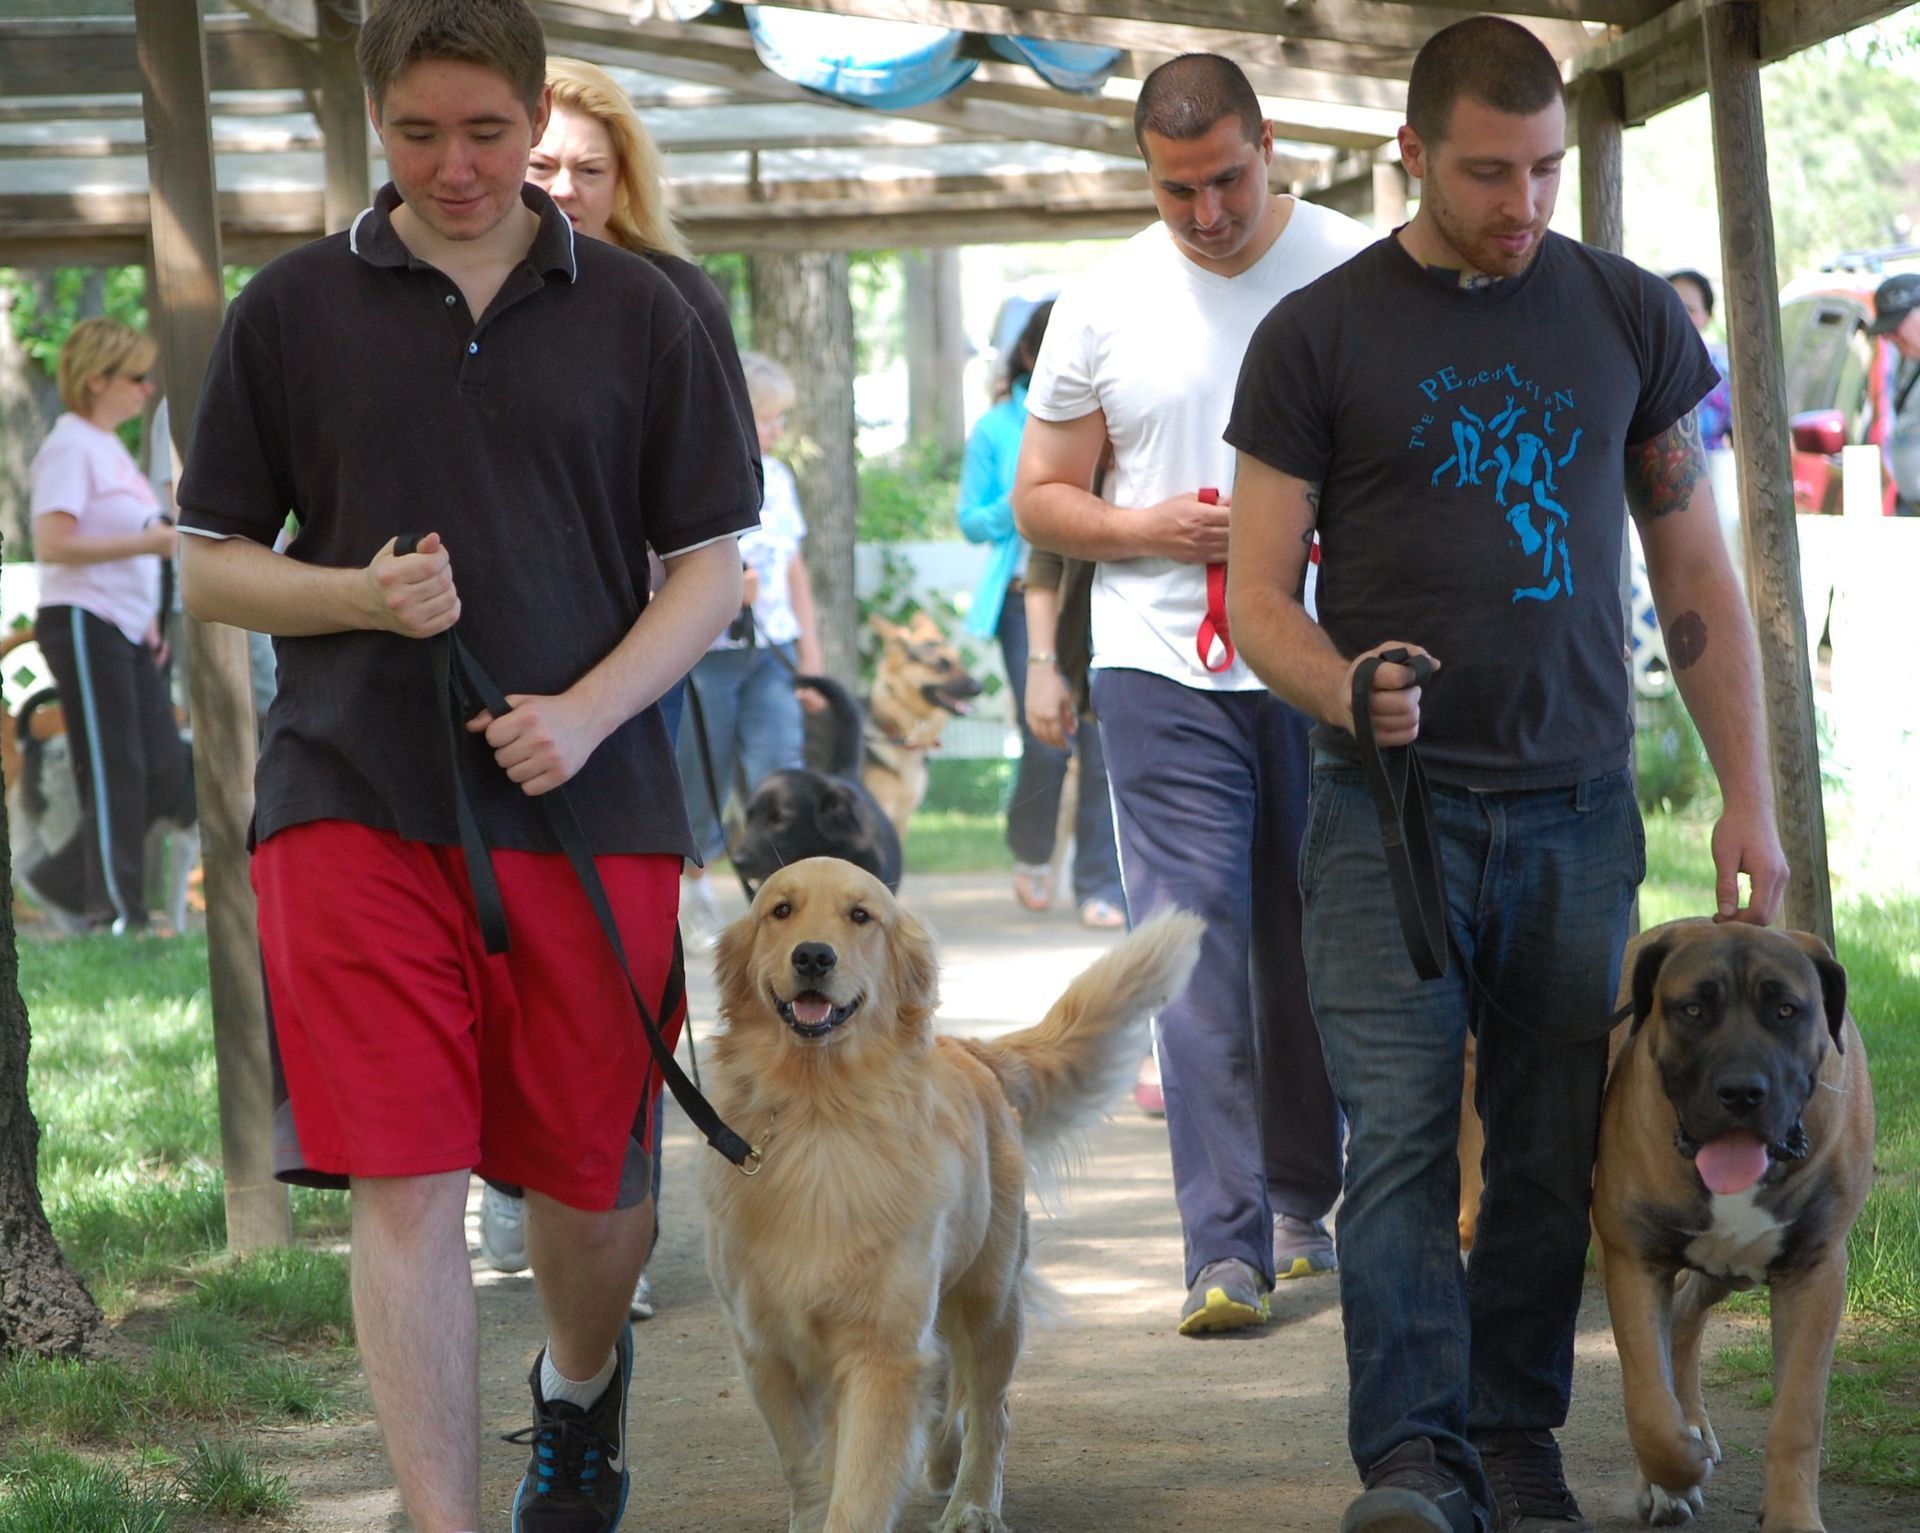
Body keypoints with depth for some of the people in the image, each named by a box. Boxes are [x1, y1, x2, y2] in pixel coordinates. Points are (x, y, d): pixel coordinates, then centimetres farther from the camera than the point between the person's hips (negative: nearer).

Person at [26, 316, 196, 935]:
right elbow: (53, 544, -20)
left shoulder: (110, 449, 19)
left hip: (125, 630, 9)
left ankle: (65, 882, 13)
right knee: (114, 773, -7)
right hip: (83, 625, -9)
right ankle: (115, 912, -1)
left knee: (166, 776, 4)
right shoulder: (71, 447, -10)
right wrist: (148, 543, -23)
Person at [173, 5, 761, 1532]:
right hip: (356, 804, -1)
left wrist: (588, 710, -11)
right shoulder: (291, 312, 5)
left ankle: (583, 1383, 43)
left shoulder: (637, 314, 5)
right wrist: (363, 595, -10)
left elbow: (711, 567, 6)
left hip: (589, 802, 1)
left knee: (591, 1182, 11)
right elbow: (213, 565, 10)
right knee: (405, 1187, -8)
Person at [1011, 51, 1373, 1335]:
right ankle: (1227, 1249, -10)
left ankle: (1305, 1204, 28)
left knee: (1317, 953, 10)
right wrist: (1147, 529, -9)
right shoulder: (1104, 304, 4)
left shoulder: (1359, 273, 1)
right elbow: (1040, 498, 10)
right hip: (1166, 666, 0)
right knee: (1196, 947, -9)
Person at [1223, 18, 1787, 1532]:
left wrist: (1749, 796, 6)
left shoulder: (1628, 318, 8)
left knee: (1553, 1156, 4)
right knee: (1400, 1140, -11)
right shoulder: (1316, 338, 2)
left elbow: (1697, 576, 12)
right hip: (1391, 802, -2)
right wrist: (1346, 690, -20)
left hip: (1576, 810, 2)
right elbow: (1260, 597, 1)